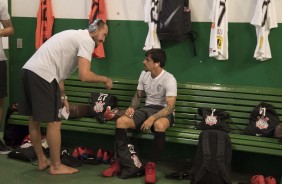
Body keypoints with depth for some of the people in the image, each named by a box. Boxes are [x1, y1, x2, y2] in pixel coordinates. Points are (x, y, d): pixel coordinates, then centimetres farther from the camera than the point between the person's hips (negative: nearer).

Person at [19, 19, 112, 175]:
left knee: (34, 119, 17)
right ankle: (56, 166, 11)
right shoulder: (87, 40, -4)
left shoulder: (76, 36, 26)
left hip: (29, 70, 10)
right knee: (54, 122, 0)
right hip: (42, 75, -10)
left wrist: (63, 97, 22)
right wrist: (105, 79, 3)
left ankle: (42, 161, 31)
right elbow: (84, 75, -15)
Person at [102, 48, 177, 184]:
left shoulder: (169, 79, -16)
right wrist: (132, 107, -7)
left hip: (163, 111, -6)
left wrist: (152, 118, -36)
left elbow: (170, 106, -23)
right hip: (146, 108, 6)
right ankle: (119, 162, -12)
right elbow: (138, 96, 16)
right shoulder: (144, 74, 6)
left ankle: (152, 166, -29)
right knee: (120, 121, -19)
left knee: (159, 125, -42)